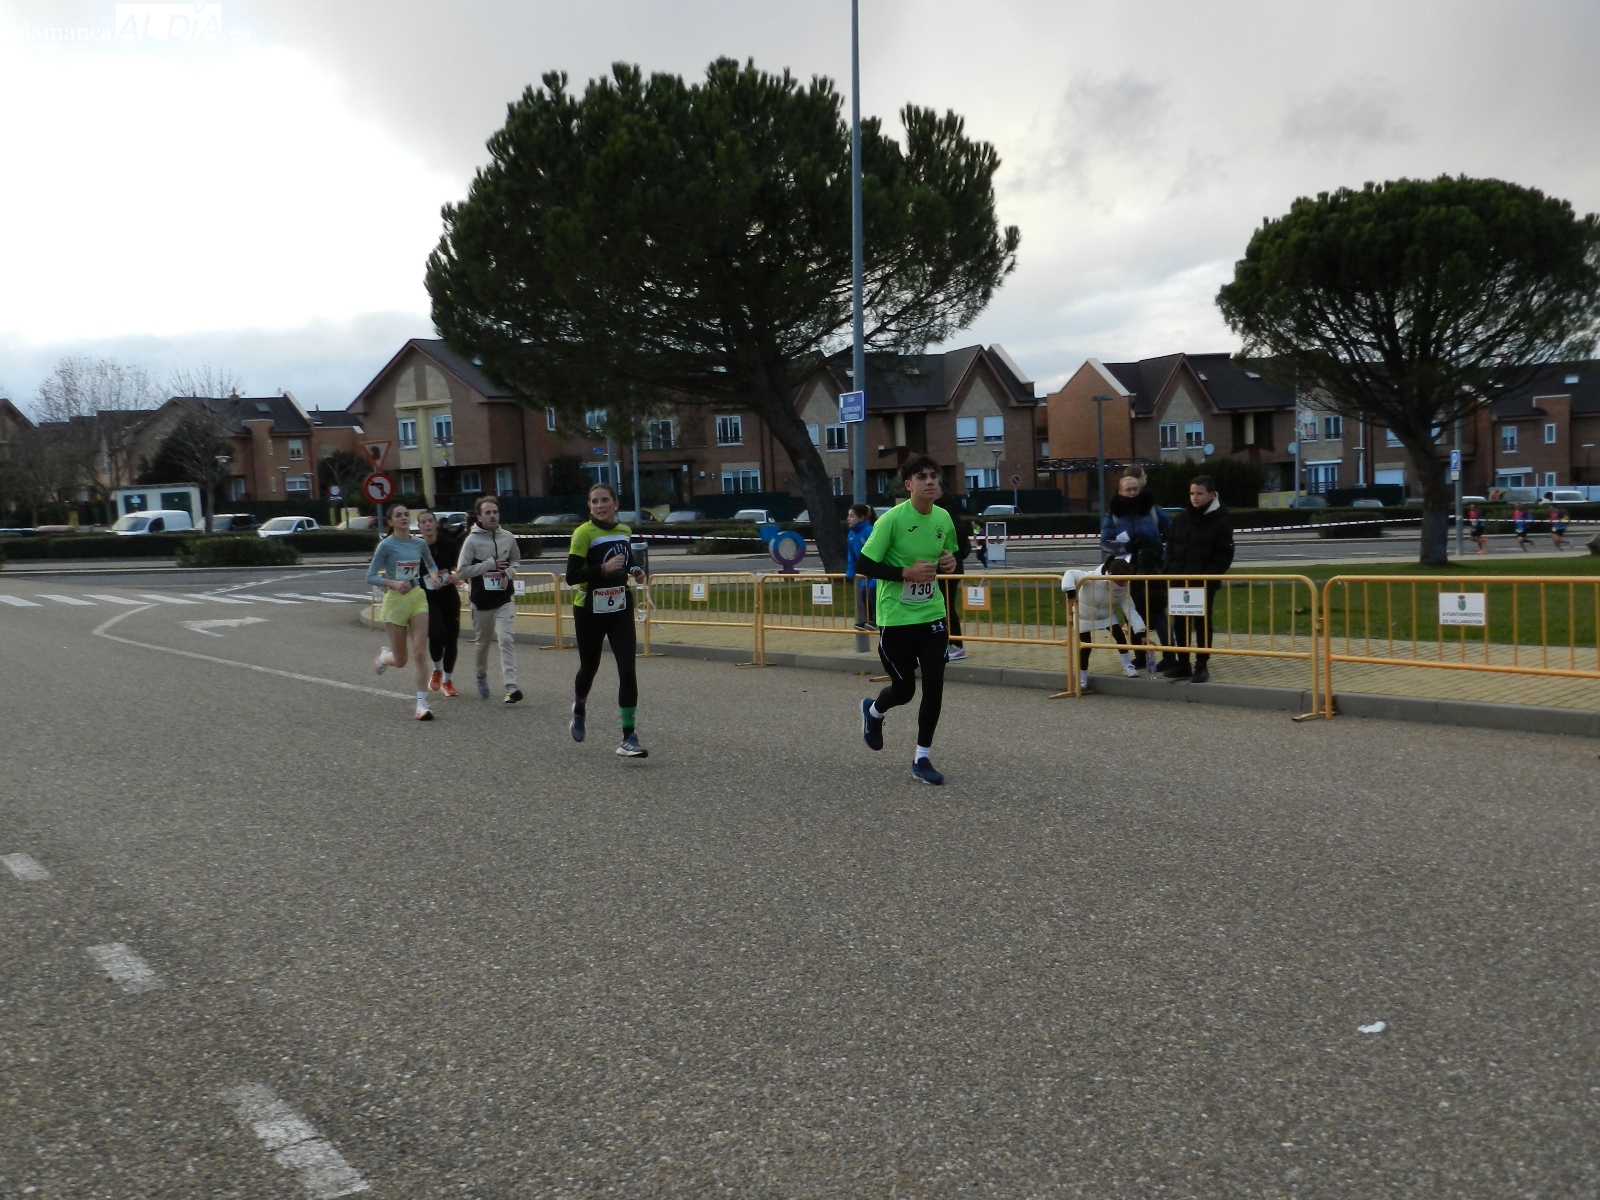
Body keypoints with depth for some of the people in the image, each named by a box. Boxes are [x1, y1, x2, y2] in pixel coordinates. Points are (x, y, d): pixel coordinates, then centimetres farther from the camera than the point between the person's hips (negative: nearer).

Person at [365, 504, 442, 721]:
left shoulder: (420, 543, 2)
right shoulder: (386, 545, -10)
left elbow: (431, 565, 21)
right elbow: (370, 577, -9)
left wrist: (434, 575, -2)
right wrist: (393, 583, -25)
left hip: (418, 598, 3)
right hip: (395, 600, -3)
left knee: (419, 653, -8)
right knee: (400, 660, 7)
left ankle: (422, 703, -5)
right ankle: (384, 656, 44)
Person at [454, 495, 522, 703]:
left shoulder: (508, 537, 0)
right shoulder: (472, 540, -10)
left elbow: (516, 559, 17)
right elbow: (461, 570, -12)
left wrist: (509, 572, -5)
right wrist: (490, 564, -18)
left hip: (505, 599, 1)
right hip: (481, 601, -1)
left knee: (507, 639, -14)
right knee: (482, 643, 15)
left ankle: (511, 686, -19)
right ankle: (482, 677, 42)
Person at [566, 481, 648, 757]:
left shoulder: (625, 531, 4)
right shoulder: (583, 533, -14)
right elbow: (571, 576, -19)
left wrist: (635, 572, 2)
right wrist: (603, 568, -31)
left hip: (621, 610, 4)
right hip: (590, 612, -3)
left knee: (627, 671, -8)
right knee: (589, 667, 13)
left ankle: (629, 739, -4)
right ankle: (579, 711, 46)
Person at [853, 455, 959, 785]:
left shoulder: (944, 518, 1)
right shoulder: (892, 519, -16)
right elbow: (862, 565, -16)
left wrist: (950, 564, -5)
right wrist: (907, 573, -24)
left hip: (932, 614, 5)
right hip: (896, 618, -4)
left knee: (934, 686, -2)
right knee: (904, 689, 6)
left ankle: (921, 758, 12)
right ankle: (873, 711, 41)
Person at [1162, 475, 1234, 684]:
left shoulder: (1221, 520, -7)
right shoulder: (1181, 517, 7)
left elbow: (1224, 556, -9)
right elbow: (1171, 547, 12)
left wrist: (1207, 576, -17)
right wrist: (1170, 571, 1)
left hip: (1204, 582, -5)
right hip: (1179, 580, 5)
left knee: (1202, 623, 3)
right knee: (1180, 622, 10)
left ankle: (1202, 666, 11)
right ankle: (1182, 664, 20)